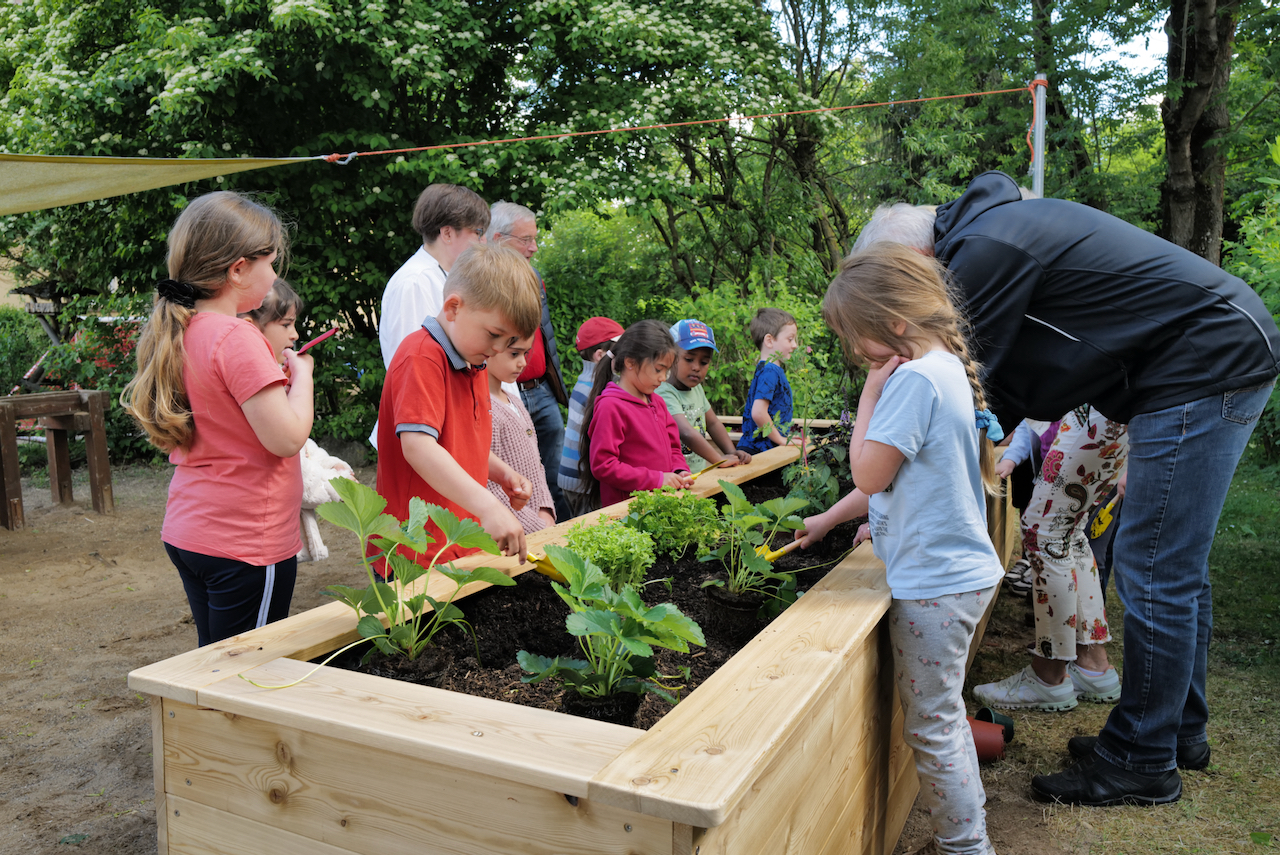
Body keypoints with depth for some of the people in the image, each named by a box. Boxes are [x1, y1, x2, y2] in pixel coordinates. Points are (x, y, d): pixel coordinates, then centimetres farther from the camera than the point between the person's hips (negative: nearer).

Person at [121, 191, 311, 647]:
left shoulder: (177, 333, 6)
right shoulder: (236, 338, -20)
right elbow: (287, 437, -22)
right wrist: (301, 375, -6)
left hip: (187, 534, 9)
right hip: (246, 541, -9)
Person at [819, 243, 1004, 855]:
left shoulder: (913, 379, -21)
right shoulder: (947, 368, 11)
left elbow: (869, 474, -17)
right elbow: (894, 472, 18)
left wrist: (870, 392, -10)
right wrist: (826, 520, 23)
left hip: (935, 581, -10)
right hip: (962, 569, 10)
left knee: (931, 724, 3)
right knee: (943, 712, 24)